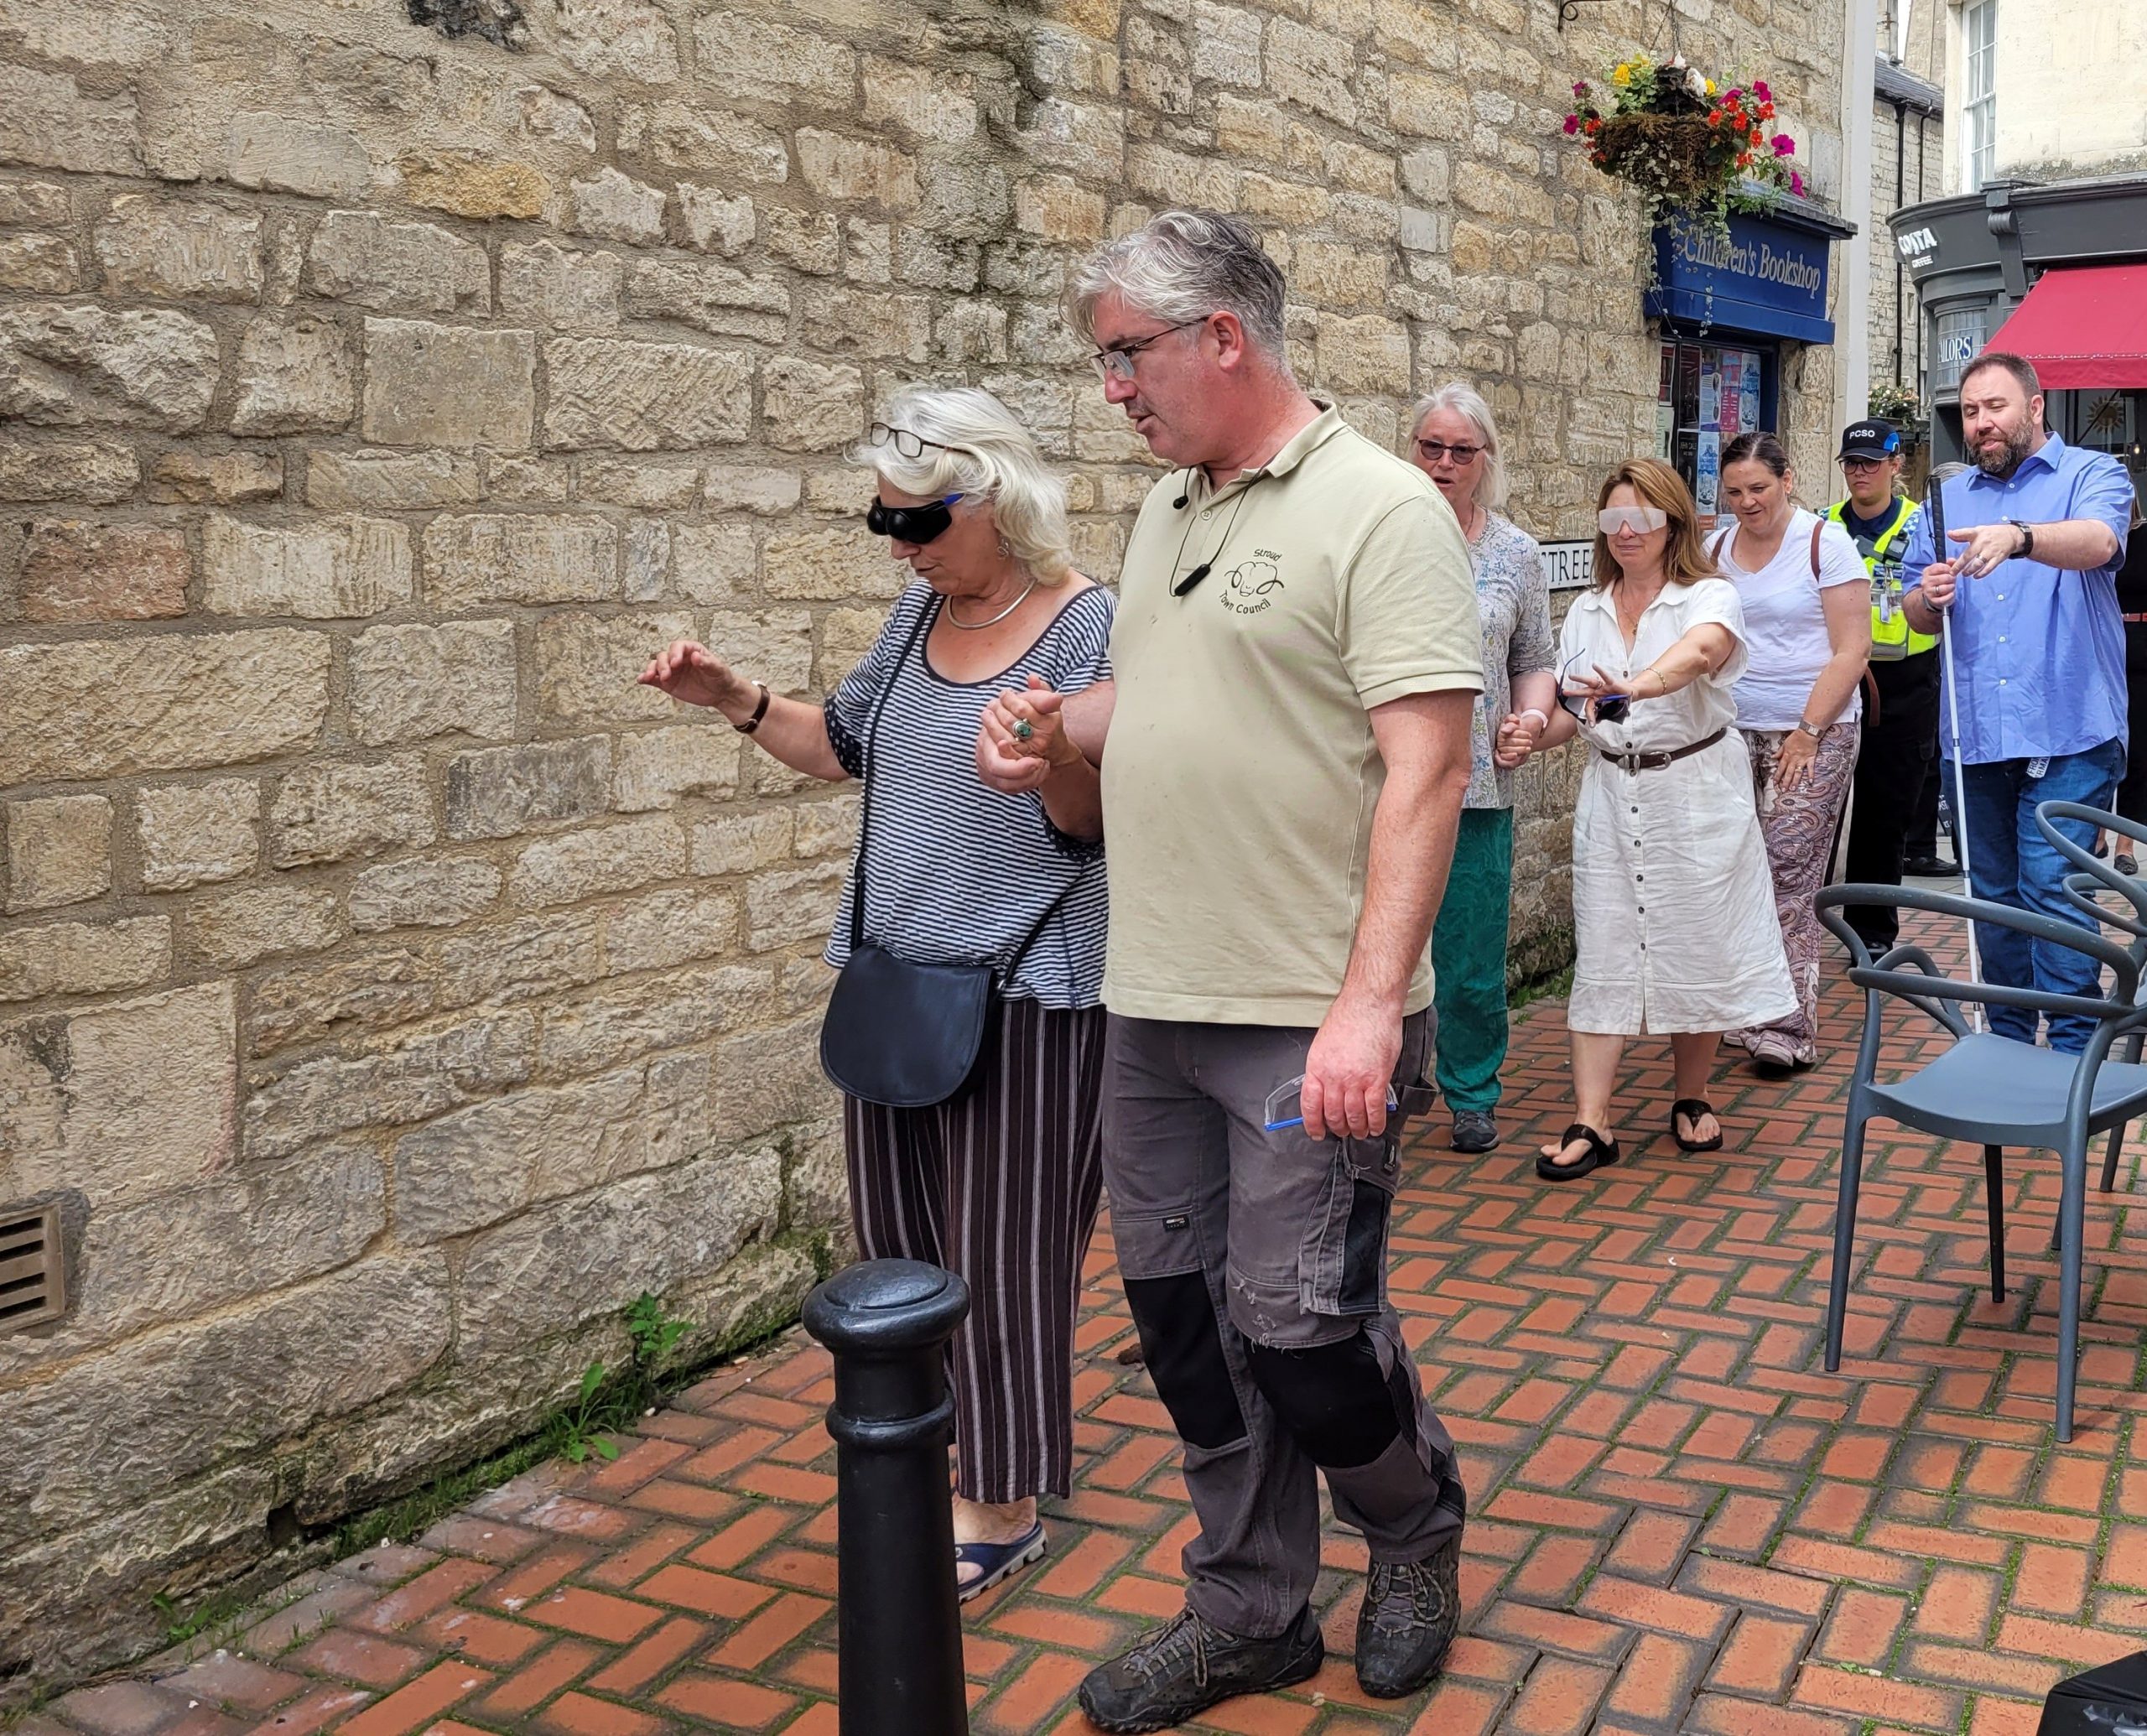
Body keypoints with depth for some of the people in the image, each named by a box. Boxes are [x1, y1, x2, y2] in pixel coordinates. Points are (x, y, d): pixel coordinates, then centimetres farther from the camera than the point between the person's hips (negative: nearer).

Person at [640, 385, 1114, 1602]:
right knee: (900, 1238, 14)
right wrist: (737, 700, 6)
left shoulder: (1090, 625, -13)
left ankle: (1006, 1508, 17)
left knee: (1000, 1252, 1)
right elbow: (848, 744, 20)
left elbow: (1097, 823, -17)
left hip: (1022, 989, -7)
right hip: (894, 974, 7)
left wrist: (1052, 764, -37)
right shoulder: (924, 609, 8)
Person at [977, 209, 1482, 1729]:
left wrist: (1369, 1005, -24)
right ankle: (1251, 1612, 31)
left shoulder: (1379, 509, -11)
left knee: (1298, 1326, -2)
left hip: (1309, 1025, -8)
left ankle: (1418, 1523, 30)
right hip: (1154, 1005, 8)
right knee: (1182, 1313, 13)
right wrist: (1056, 727, 5)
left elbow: (1426, 766, -18)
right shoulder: (1167, 510, 14)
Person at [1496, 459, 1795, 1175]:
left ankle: (1691, 1100, 24)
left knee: (1696, 946, 5)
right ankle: (1592, 1123, -1)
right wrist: (1534, 736, -9)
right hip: (1610, 792, 4)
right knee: (1602, 953, -1)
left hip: (1696, 789, -4)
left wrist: (1631, 688, -50)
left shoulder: (1709, 597, -7)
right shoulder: (1587, 612, 11)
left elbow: (1700, 653, -30)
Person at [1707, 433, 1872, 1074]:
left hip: (1811, 733, -4)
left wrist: (1807, 732, -11)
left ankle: (1787, 1026, -5)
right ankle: (1743, 1010, 10)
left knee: (1789, 872, -8)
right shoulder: (1716, 549, 11)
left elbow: (1851, 651, -6)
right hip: (1733, 732, 5)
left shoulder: (1826, 544, -3)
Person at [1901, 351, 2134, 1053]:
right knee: (1994, 896, 12)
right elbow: (1917, 616, 19)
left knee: (2052, 890, -9)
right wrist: (1929, 599, -6)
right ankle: (2006, 1040, 23)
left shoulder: (2091, 475, 2)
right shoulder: (1947, 501, 17)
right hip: (1974, 734, 5)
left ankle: (2071, 1054, -1)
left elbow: (2098, 542, -22)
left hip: (2066, 736, -5)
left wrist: (2019, 538, -42)